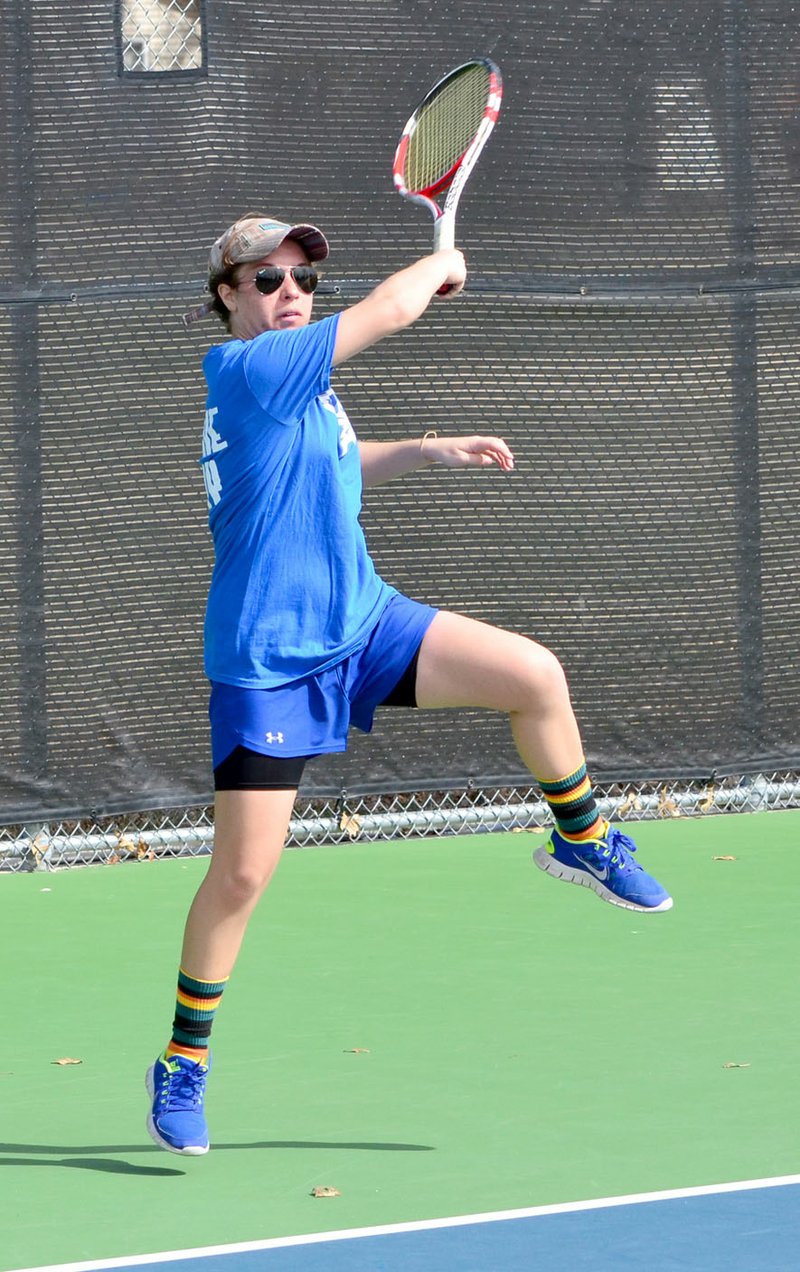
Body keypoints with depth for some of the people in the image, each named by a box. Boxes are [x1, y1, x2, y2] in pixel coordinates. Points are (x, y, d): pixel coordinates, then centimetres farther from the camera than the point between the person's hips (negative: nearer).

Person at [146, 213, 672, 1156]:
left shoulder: (303, 385, 9)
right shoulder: (241, 370, -18)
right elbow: (388, 309, -20)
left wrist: (430, 450, 16)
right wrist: (442, 263, 0)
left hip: (365, 621, 8)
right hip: (267, 661, -7)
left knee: (535, 676, -9)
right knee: (242, 871, -6)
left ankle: (582, 842, 17)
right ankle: (182, 1067, 11)